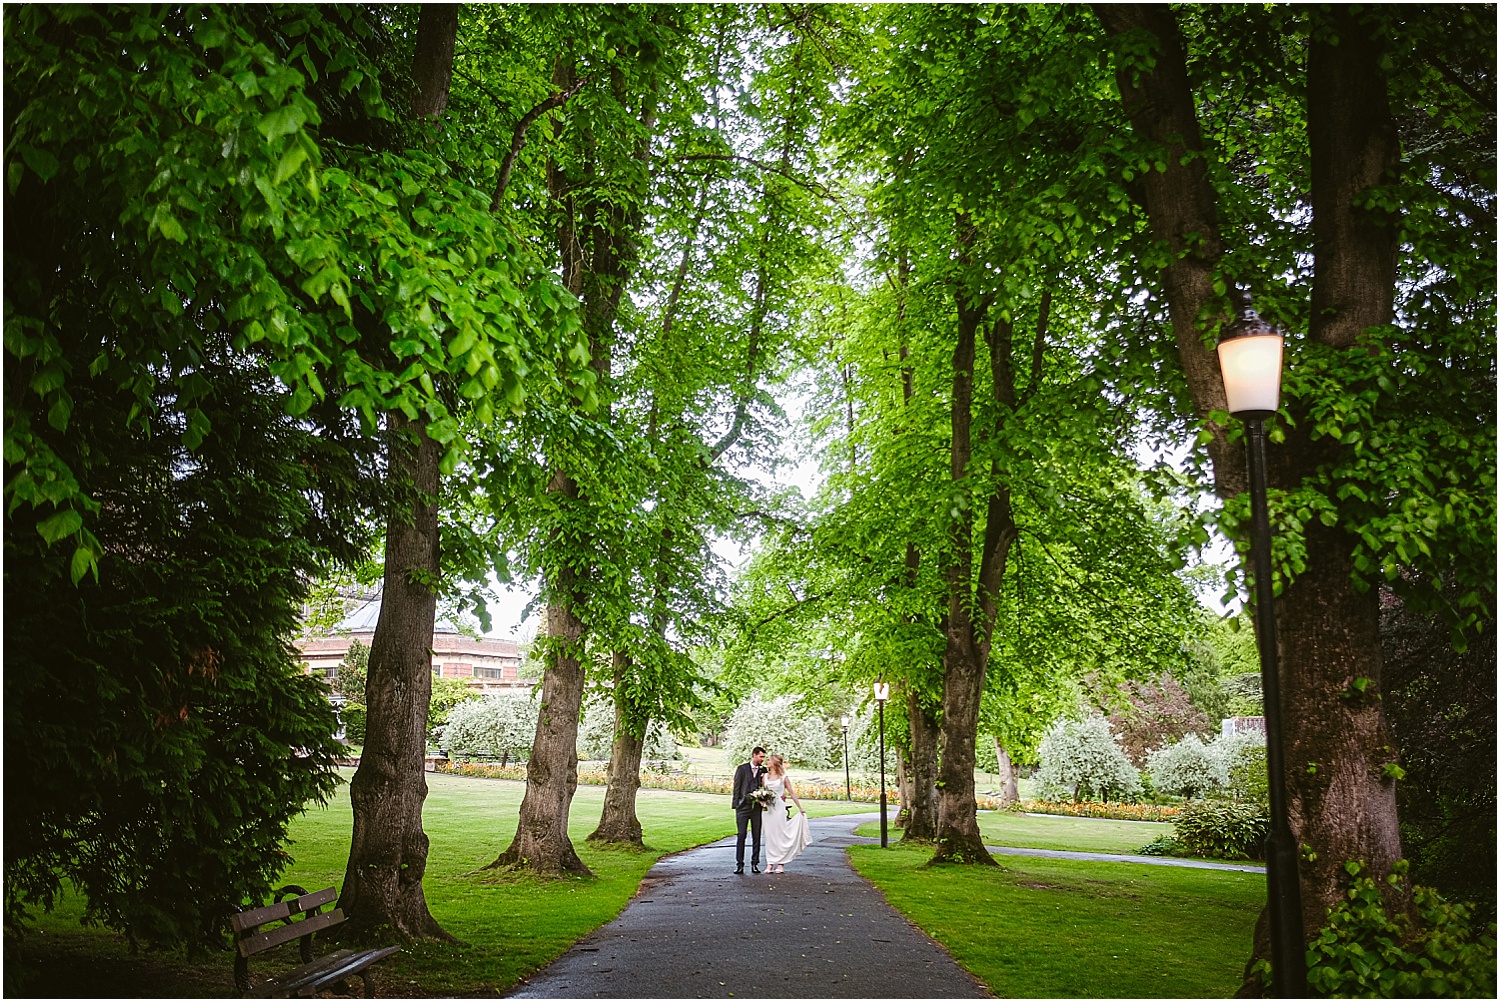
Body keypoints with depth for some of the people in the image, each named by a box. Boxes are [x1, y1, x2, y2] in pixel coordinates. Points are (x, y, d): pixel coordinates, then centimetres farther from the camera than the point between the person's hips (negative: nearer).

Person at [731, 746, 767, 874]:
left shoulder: (764, 770, 7)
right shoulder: (742, 768, 0)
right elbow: (736, 787, -1)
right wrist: (735, 805, -6)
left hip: (757, 807, 3)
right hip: (743, 806, -3)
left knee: (757, 837, 5)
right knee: (741, 836, -3)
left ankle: (755, 863, 12)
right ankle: (739, 864, 1)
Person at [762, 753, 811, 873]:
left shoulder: (783, 777, -1)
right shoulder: (765, 776, 10)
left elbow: (792, 793, 2)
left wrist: (800, 808, 3)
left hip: (779, 808, -4)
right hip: (768, 808, 4)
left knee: (779, 834, -3)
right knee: (769, 835, 2)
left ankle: (780, 864, 2)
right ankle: (770, 864, 5)